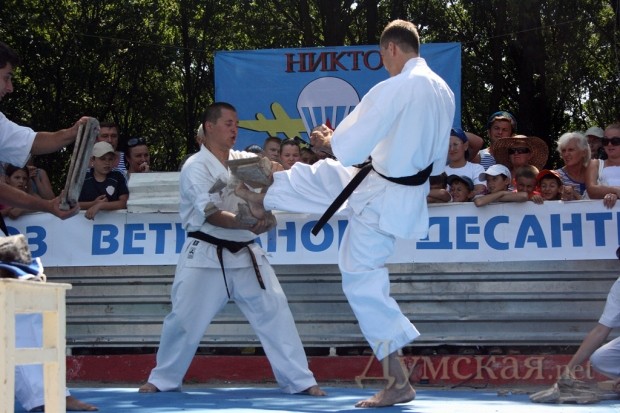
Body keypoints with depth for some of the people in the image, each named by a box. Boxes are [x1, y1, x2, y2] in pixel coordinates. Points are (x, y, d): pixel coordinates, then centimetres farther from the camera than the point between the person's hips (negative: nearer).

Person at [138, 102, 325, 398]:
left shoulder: (244, 160, 8)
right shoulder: (196, 167, -11)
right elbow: (211, 214, -23)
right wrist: (248, 225, -38)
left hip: (245, 254, 5)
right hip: (205, 257, -4)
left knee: (275, 312, -2)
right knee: (184, 319, 1)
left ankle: (299, 381, 3)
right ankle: (163, 379, 21)